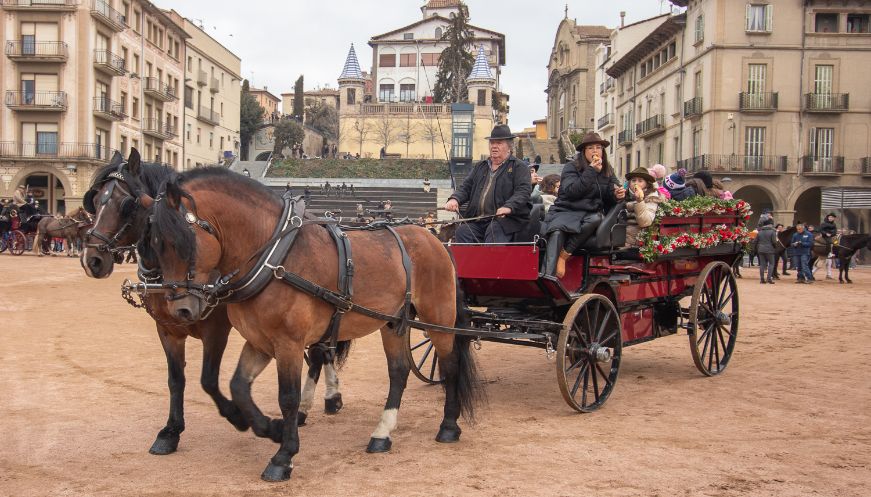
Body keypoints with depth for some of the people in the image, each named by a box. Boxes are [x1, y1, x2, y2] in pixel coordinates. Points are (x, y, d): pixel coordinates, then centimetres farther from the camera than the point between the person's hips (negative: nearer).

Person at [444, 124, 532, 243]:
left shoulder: (519, 167, 8)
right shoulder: (480, 167, 26)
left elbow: (523, 191, -7)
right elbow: (466, 187, 21)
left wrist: (509, 207, -26)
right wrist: (455, 199, -3)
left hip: (504, 219, -5)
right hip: (476, 221, 5)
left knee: (494, 231, -35)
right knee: (462, 231, -22)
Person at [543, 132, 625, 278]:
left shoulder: (607, 171, 15)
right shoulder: (571, 168, 2)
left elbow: (611, 194, 12)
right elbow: (571, 191, -14)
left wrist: (618, 195, -13)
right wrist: (591, 171, -16)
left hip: (589, 213, 3)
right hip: (565, 211, -3)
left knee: (595, 219, -35)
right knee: (557, 233, -35)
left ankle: (564, 254, -29)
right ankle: (548, 277, -45)